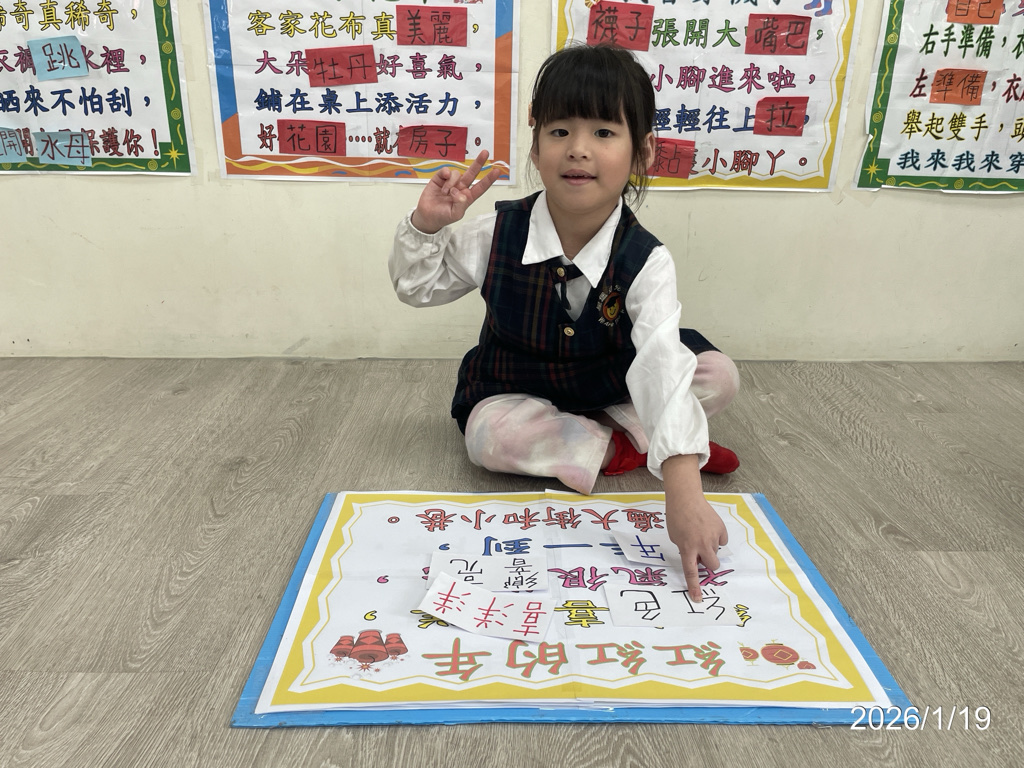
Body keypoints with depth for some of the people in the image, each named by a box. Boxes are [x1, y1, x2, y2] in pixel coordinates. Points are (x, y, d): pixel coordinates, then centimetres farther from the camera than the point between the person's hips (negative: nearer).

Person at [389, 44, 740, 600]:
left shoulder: (645, 261, -24)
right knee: (489, 435, -33)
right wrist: (426, 227, -24)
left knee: (720, 374, -16)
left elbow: (661, 365, -39)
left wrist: (682, 491, -51)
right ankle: (621, 449, -15)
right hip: (517, 394, 2)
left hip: (614, 391, -1)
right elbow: (419, 287, -1)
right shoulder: (498, 234, -16)